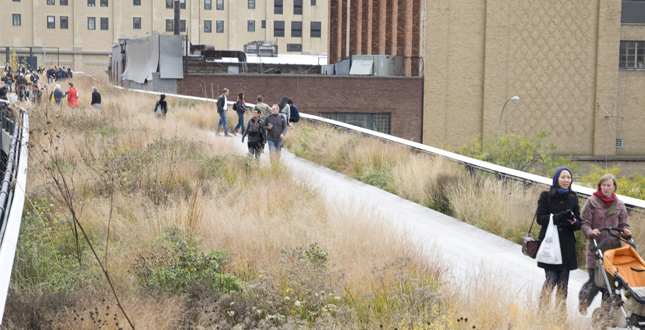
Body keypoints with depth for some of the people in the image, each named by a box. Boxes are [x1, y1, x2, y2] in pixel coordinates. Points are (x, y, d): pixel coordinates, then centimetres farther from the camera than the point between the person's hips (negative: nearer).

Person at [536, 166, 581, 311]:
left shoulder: (573, 198, 11)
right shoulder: (546, 196, 2)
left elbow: (578, 224, 9)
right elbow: (540, 218, -7)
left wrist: (572, 220, -14)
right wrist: (558, 217, -20)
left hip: (567, 246, 3)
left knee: (563, 282, 2)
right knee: (551, 280, -9)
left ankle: (561, 313, 11)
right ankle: (542, 309, 9)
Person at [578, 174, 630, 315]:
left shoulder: (619, 204, 10)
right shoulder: (591, 202, 0)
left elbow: (623, 224, 16)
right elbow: (584, 223, -1)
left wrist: (625, 231, -6)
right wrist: (590, 232, -20)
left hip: (613, 247, 3)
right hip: (596, 248, -3)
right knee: (595, 281, -5)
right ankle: (583, 301, 24)